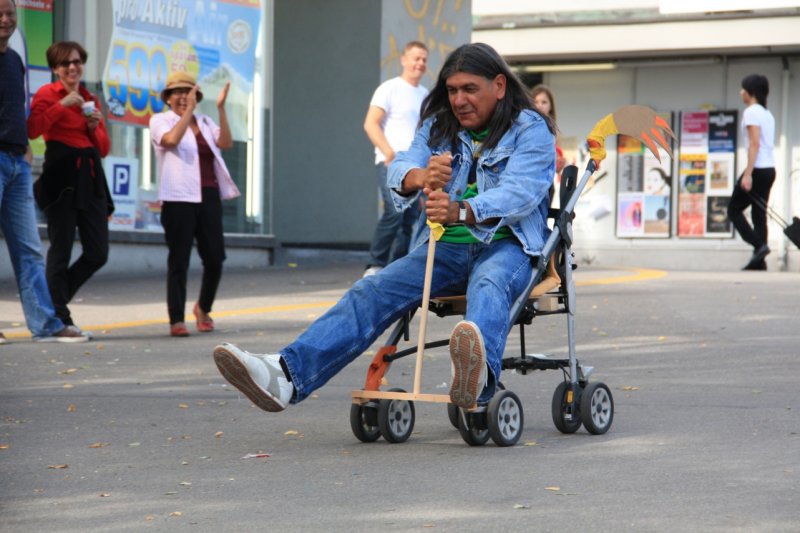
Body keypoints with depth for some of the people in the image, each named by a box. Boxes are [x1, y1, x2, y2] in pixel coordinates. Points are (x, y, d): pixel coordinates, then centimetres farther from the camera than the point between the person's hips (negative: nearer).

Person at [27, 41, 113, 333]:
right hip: (61, 176, -6)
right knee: (61, 251, -3)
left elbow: (104, 148, 18)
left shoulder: (90, 100, 19)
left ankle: (55, 300, 20)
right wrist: (62, 105, -18)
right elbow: (32, 129, -17)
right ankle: (60, 319, 4)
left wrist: (95, 127, 0)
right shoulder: (47, 94, 1)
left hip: (91, 177, 6)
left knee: (98, 254, 3)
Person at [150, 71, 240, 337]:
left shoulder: (205, 122, 17)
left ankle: (203, 308, 24)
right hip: (179, 199, -4)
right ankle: (176, 320, 0)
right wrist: (189, 110, -18)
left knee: (215, 258, 1)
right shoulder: (160, 121, 5)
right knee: (179, 260, -4)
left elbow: (226, 143, -1)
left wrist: (221, 108, -7)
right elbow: (172, 139, -17)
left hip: (208, 197, 4)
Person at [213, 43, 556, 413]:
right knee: (372, 291, -20)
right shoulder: (437, 127, 14)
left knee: (488, 284, -40)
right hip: (444, 247, 4)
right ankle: (287, 375, -40)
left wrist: (461, 211, -40)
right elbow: (400, 168, -5)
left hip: (505, 246, -4)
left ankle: (477, 379, -74)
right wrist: (419, 177, -33)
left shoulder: (531, 130, -1)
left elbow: (519, 192, -20)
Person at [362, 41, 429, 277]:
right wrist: (389, 153, -16)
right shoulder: (390, 88, 0)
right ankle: (375, 266, -14)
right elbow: (370, 124, -6)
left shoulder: (425, 95, 18)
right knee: (394, 212, -22)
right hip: (391, 163, -7)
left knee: (411, 220, 3)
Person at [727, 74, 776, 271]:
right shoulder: (767, 114, 18)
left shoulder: (751, 112, -9)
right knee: (759, 214, 7)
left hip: (758, 168, -9)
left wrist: (748, 174, -21)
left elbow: (755, 144, -17)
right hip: (769, 168, 9)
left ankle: (759, 245, -11)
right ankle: (759, 261, 2)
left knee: (734, 210, 1)